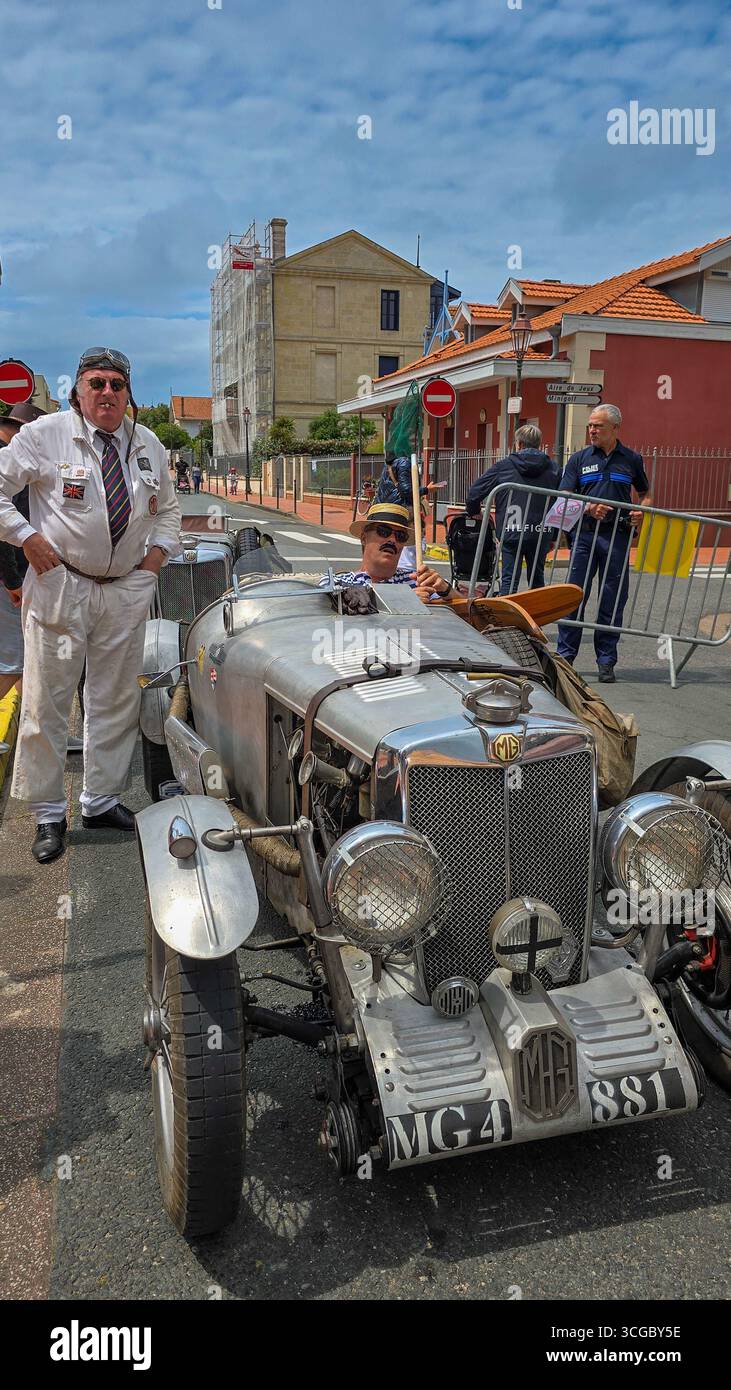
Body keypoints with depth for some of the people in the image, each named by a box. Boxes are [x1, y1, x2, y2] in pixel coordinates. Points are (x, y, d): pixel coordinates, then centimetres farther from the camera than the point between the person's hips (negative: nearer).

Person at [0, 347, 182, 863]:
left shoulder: (149, 446, 11)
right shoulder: (45, 435, -4)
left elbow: (168, 508, 24)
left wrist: (158, 553, 10)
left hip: (127, 591, 4)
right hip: (60, 585, -4)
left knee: (117, 701, 10)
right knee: (47, 701, -1)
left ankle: (103, 801, 25)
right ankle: (48, 814, 12)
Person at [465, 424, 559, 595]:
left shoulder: (503, 466, 1)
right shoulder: (552, 468, 6)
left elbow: (475, 492, 1)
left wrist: (474, 512, 22)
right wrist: (553, 537, 16)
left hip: (511, 535, -2)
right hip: (540, 535, 2)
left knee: (509, 580, 1)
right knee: (537, 579, 16)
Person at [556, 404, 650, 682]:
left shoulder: (632, 459, 9)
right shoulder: (579, 459, 8)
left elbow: (646, 494, 19)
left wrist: (641, 512, -3)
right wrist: (588, 508, -15)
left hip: (617, 536, 0)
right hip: (585, 534, 0)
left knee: (613, 601, 3)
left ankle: (606, 661, 12)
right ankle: (565, 655, 9)